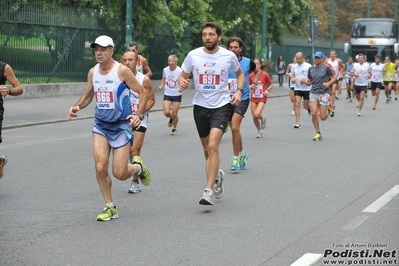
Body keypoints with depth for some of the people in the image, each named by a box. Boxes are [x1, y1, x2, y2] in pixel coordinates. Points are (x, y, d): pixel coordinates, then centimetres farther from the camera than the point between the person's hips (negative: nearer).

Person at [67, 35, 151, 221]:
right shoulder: (93, 72, 4)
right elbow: (87, 96, 17)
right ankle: (110, 208, 7)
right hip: (100, 125, 4)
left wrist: (139, 115, -19)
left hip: (121, 125, -4)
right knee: (100, 167, -10)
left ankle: (138, 168, 31)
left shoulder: (122, 71, -12)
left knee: (119, 173, -6)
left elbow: (142, 92, -7)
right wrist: (77, 107, -3)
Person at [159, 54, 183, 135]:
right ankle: (171, 119, 25)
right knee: (166, 112, -11)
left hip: (177, 95, -3)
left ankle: (174, 129, 23)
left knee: (174, 113, 0)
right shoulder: (165, 70, 0)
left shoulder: (180, 71, -12)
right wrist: (161, 85, 0)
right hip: (167, 94, 3)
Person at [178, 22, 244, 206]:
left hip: (222, 106, -3)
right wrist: (182, 83, -17)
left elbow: (240, 73, 14)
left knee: (213, 146, -18)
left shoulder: (229, 56, -5)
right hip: (200, 106, 3)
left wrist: (239, 91, -2)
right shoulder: (193, 55, -4)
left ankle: (208, 190, -16)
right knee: (207, 148, 14)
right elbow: (183, 76, 7)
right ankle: (217, 176, 44)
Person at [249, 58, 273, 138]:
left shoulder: (265, 74, -8)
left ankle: (263, 118, 14)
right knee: (254, 117, 3)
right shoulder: (251, 75, 0)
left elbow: (271, 85, 3)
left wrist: (267, 90, -15)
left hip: (262, 98, -4)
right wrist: (251, 86, -10)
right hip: (253, 98, 4)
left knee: (257, 114, -23)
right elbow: (248, 85, 12)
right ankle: (260, 131, 27)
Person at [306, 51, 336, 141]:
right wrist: (307, 82, -6)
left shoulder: (326, 68, -5)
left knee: (323, 117, -4)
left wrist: (328, 83, -16)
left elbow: (334, 77, 2)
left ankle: (326, 111, 35)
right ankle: (318, 133, 3)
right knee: (314, 113, -13)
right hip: (313, 93, 3)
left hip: (323, 94, -3)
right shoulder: (311, 68, 8)